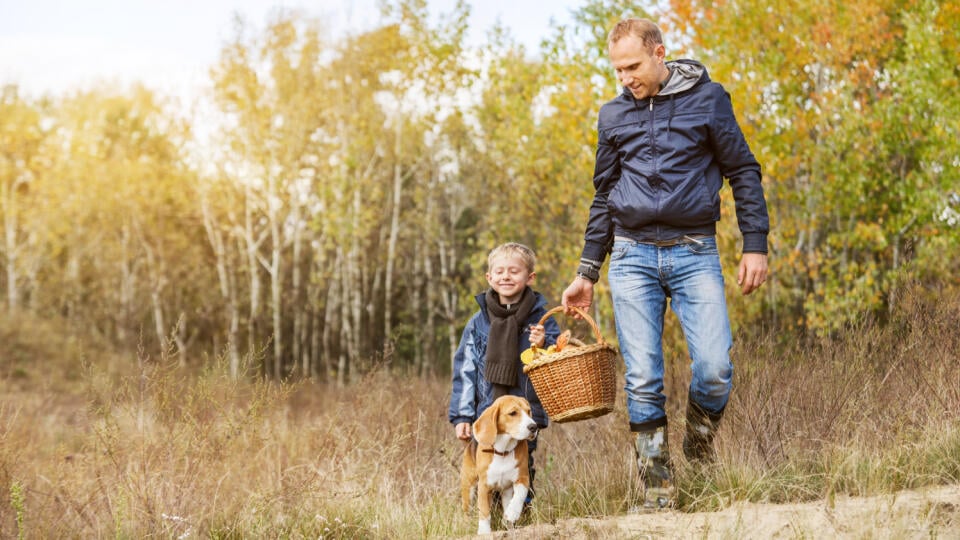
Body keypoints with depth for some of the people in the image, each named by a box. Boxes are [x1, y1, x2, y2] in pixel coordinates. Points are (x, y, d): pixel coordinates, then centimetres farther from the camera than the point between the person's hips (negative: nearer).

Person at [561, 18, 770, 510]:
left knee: (715, 370, -14)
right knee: (643, 381, -4)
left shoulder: (706, 98, 2)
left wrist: (755, 245, -3)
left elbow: (743, 172, 5)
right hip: (632, 255, 2)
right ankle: (657, 490, 4)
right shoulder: (613, 115, 11)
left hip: (695, 253, -2)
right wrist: (587, 273, 16)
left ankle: (699, 449, 15)